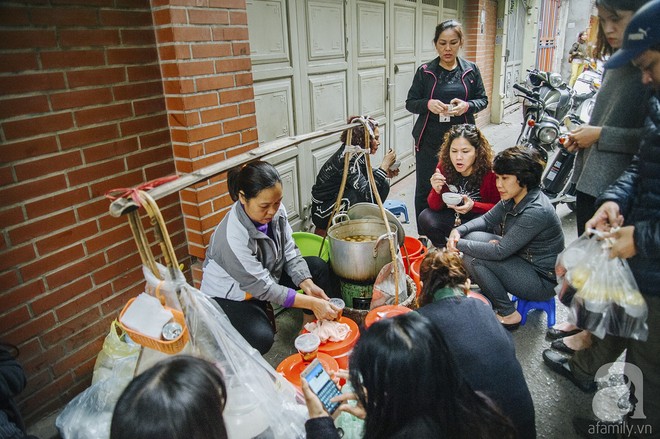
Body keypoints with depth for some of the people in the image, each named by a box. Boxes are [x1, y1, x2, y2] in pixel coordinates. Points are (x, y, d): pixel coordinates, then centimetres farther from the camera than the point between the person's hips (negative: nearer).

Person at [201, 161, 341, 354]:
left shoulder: (276, 211, -18)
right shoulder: (232, 238, -36)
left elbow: (290, 253, -7)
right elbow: (263, 288, -30)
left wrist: (308, 286, -21)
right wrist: (311, 302, -31)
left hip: (268, 274, 7)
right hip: (230, 296, -7)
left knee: (319, 267, -2)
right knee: (260, 338, -31)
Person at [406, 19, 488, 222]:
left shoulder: (471, 70, 7)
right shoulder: (425, 71, 3)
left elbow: (483, 100, 11)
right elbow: (410, 103, 5)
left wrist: (467, 106, -12)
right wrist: (428, 104, -17)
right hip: (429, 140, 0)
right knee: (425, 189, 3)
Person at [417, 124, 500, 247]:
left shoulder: (490, 171, -22)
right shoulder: (444, 166, -13)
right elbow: (435, 207, -8)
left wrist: (473, 206, -30)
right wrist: (437, 191, -31)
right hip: (454, 216, 3)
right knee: (425, 218, -22)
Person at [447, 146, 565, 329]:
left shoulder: (536, 212, -30)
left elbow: (500, 251, -29)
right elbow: (487, 219, 7)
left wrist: (460, 244, -20)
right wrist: (459, 231, -12)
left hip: (543, 279, -9)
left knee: (472, 258, -20)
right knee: (473, 237, -4)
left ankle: (508, 314, -2)